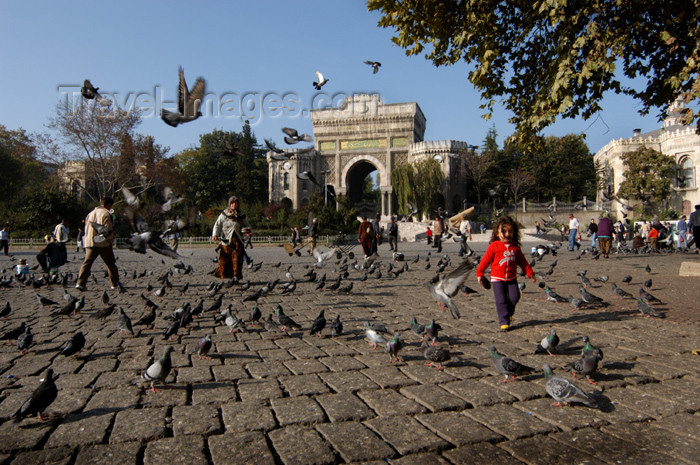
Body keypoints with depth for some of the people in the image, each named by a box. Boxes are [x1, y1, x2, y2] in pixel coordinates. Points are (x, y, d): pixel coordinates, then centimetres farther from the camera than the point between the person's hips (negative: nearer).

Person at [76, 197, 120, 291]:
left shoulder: (90, 213, 15)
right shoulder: (106, 214, -8)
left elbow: (86, 228, 18)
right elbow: (107, 230, -13)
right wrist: (111, 240, 1)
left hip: (89, 242, 6)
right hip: (103, 244, -5)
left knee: (87, 262, 4)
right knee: (111, 264, 6)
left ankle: (80, 283, -7)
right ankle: (115, 284, 11)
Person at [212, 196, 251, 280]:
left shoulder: (241, 215, 11)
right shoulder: (224, 214, 5)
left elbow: (247, 225, 17)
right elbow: (217, 224, 0)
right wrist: (215, 234, -16)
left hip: (238, 240, 1)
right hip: (226, 240, -1)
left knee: (237, 259, -3)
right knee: (224, 259, -1)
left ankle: (236, 276, 3)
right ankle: (223, 275, 12)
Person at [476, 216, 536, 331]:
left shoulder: (515, 247, 4)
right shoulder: (494, 246, -8)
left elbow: (522, 261, 13)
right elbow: (486, 260, -3)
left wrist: (530, 273, 12)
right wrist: (479, 274, 0)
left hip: (512, 278, 4)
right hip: (497, 279, -4)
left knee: (515, 297, 0)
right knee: (501, 300, -6)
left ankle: (508, 313, 28)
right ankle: (504, 322, 2)